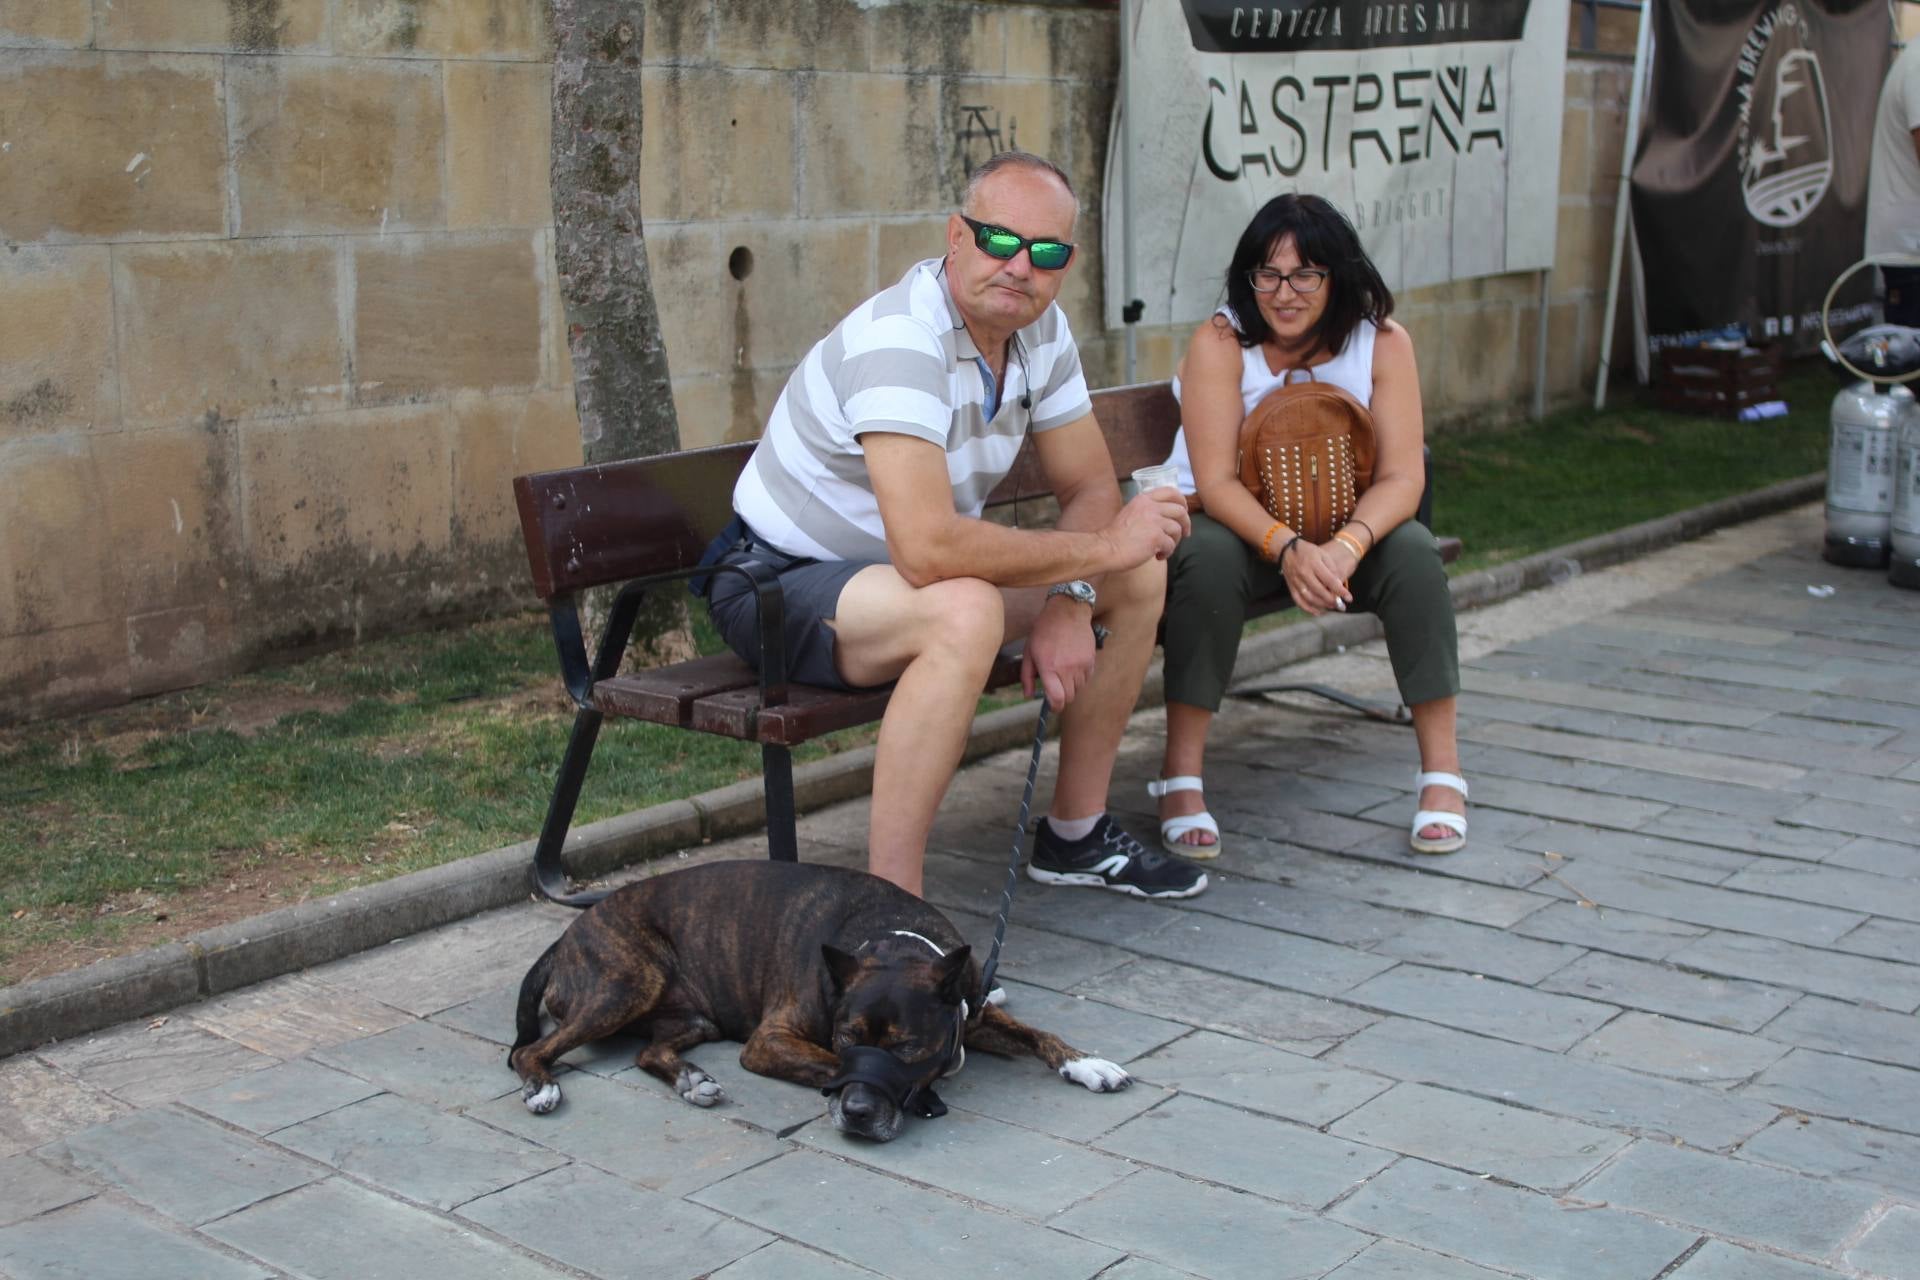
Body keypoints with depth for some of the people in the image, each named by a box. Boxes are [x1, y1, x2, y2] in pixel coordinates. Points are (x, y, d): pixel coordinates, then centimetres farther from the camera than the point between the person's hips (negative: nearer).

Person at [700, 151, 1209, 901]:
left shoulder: (1041, 331, -2)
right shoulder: (901, 341, -30)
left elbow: (1090, 488, 4)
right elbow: (928, 550, -40)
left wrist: (1068, 603, -17)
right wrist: (1103, 546, -28)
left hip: (910, 572, 9)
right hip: (779, 586, -9)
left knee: (1142, 576, 4)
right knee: (964, 611, -39)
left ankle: (1075, 834, 16)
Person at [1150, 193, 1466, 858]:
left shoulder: (1381, 343, -10)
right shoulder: (1220, 343, -17)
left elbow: (1402, 477, -17)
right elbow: (1216, 482, -24)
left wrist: (1346, 547, -37)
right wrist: (1289, 549, -41)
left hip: (1340, 528, 2)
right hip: (1234, 523, -2)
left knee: (1412, 549, -27)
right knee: (1210, 557, -35)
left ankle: (1442, 770, -18)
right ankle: (1181, 774, -27)